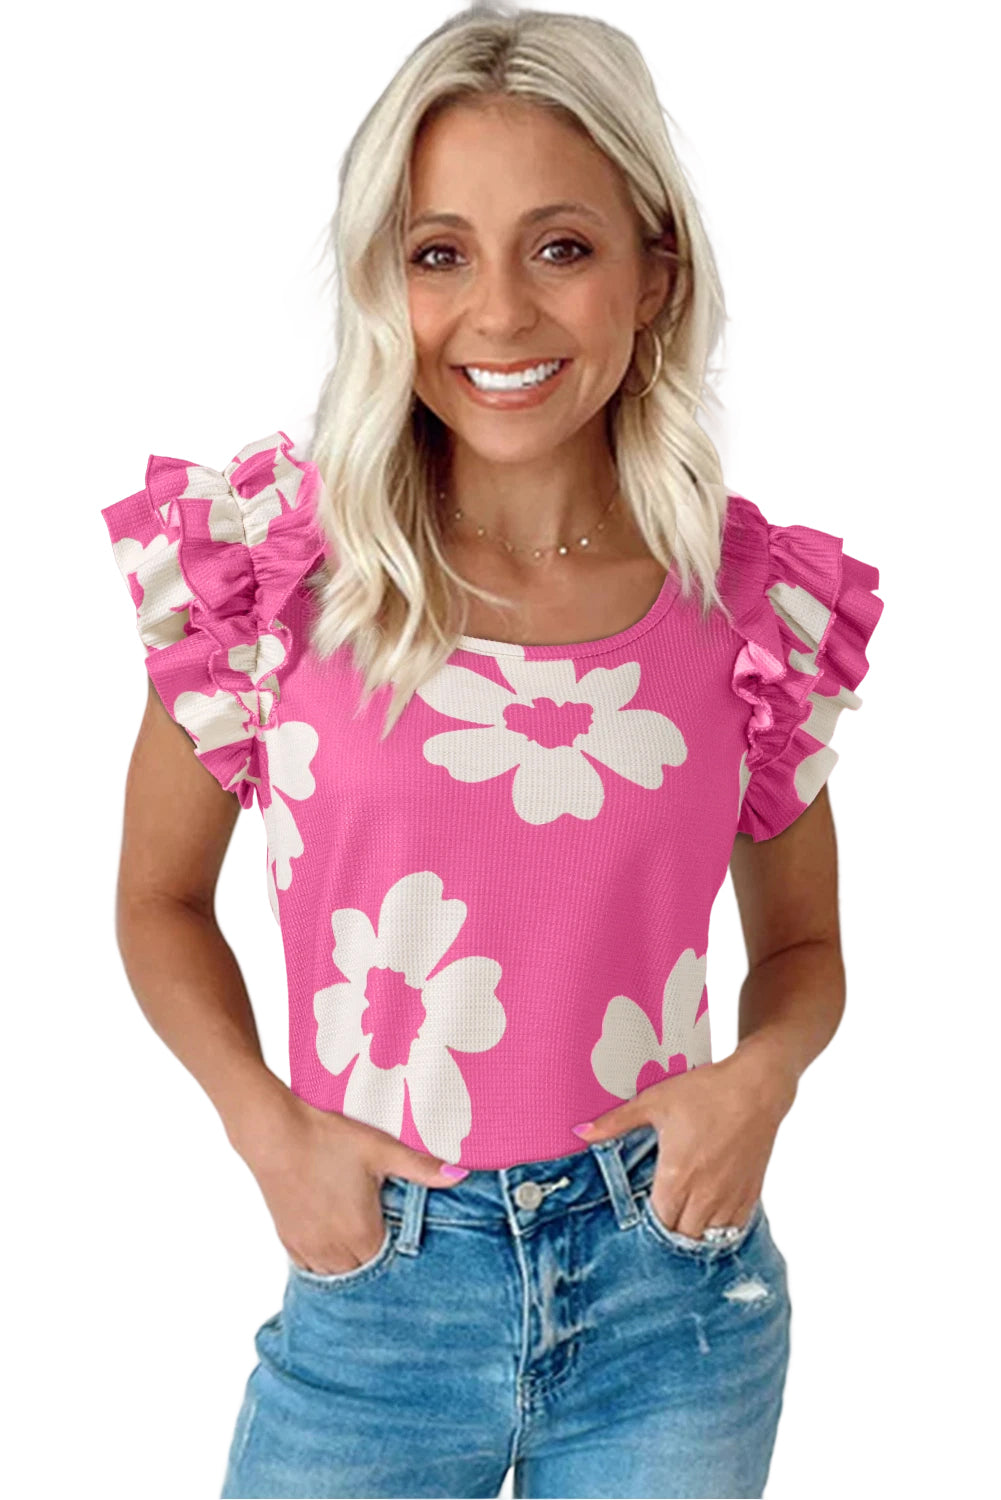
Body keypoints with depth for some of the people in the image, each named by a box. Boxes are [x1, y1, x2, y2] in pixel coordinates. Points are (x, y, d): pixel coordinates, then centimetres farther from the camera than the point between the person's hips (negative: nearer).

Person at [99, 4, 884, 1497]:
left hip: (671, 1298, 1)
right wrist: (269, 1126, -9)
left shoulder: (758, 602, -5)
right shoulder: (272, 559, -8)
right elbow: (162, 899, 5)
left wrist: (759, 1078, -10)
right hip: (372, 1292, -1)